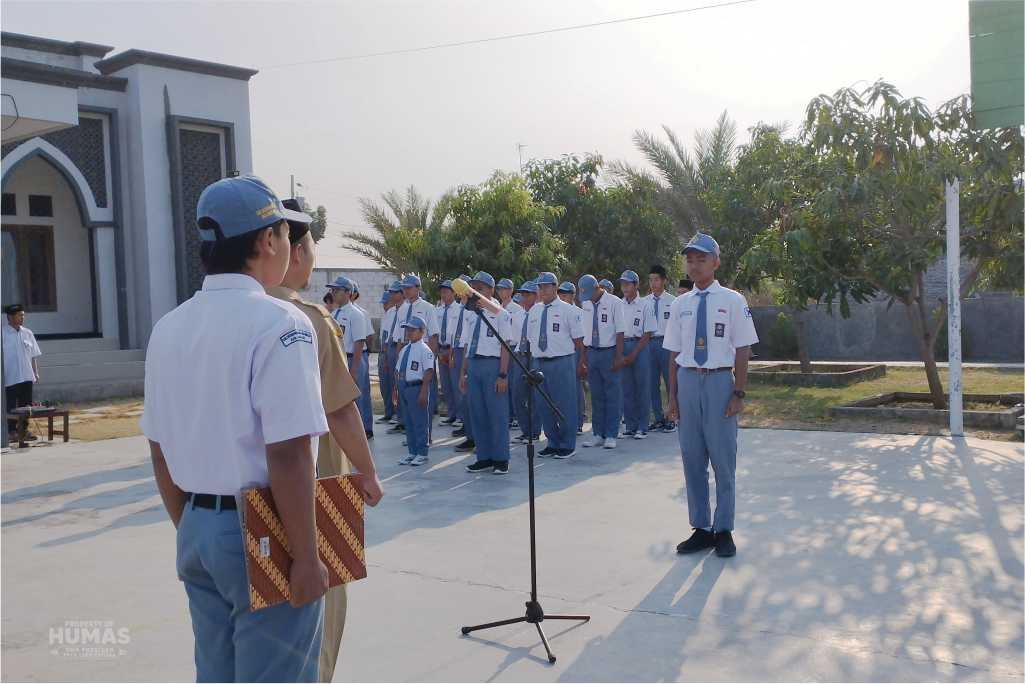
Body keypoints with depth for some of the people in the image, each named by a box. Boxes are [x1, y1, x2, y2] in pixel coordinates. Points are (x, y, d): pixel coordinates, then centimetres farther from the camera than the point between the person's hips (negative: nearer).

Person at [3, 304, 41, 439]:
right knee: (11, 407, 1)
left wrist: (36, 373, 9)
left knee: (26, 406, 10)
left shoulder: (28, 333, 9)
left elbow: (34, 356, 13)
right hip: (10, 378, -5)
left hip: (27, 377, 5)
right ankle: (12, 431, 8)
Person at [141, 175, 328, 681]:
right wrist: (306, 557, -15)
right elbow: (287, 454, -22)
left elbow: (160, 451, 12)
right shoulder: (279, 323, -17)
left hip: (197, 530, 7)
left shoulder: (168, 329, 6)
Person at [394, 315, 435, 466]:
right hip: (403, 387, 8)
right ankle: (412, 452, 23)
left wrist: (423, 392, -20)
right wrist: (396, 389, 15)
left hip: (417, 387, -8)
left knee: (420, 421, -1)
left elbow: (428, 372, -16)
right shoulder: (404, 349, 14)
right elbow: (398, 370, 19)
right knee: (408, 422, 14)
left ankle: (421, 453, 8)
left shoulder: (424, 350, -11)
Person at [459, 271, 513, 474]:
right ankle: (484, 457, 20)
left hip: (492, 365, -7)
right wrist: (464, 373, 17)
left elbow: (505, 346, -8)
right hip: (473, 366, 7)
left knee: (497, 413, 0)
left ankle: (500, 459, 10)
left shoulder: (501, 314, -5)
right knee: (477, 413, 10)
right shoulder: (473, 314, 15)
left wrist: (503, 375, -14)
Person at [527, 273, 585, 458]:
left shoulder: (566, 310, -2)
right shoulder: (534, 311, 12)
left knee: (565, 404, 0)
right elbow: (530, 338, 15)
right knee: (545, 406, 10)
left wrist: (581, 363, -2)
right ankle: (553, 443, 24)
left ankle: (567, 445, 12)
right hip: (540, 363, 5)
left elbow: (578, 339, -1)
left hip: (562, 362, -5)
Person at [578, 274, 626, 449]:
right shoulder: (586, 304, 7)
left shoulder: (614, 302, -9)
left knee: (612, 395, 1)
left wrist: (618, 356, -12)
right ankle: (598, 434, 18)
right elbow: (584, 331, 11)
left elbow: (620, 331, -9)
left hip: (609, 352, -5)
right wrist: (584, 354, 8)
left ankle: (611, 436, 9)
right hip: (592, 352, 5)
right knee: (596, 395, 10)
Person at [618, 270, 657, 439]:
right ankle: (630, 425, 16)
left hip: (640, 346, -4)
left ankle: (642, 427, 6)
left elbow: (648, 334, -5)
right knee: (626, 388, 7)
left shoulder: (645, 305, -3)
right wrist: (620, 354, -2)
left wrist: (633, 355, -10)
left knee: (642, 387, 0)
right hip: (622, 346, 4)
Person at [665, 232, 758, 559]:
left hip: (720, 381, -3)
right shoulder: (680, 305, 7)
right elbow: (675, 354, 9)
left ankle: (724, 531, 17)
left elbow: (742, 350, -3)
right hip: (688, 382, 3)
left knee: (723, 459, 3)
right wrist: (673, 396, 6)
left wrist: (738, 393, -9)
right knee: (692, 459, 8)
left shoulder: (732, 301, -2)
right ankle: (701, 529, 21)